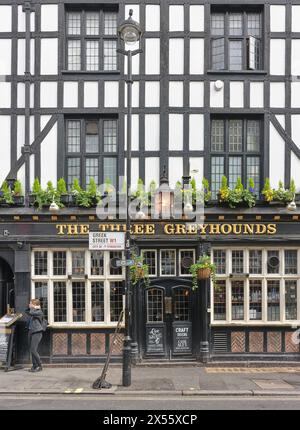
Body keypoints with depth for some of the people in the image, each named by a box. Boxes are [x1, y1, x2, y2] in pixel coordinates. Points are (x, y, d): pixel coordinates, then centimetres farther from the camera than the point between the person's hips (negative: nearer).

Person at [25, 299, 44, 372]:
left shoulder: (39, 312, -12)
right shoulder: (33, 311, 13)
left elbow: (31, 313, -25)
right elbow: (26, 311, 28)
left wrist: (34, 308, -7)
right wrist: (30, 308, 11)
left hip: (37, 332, -9)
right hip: (31, 332, 9)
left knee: (33, 350, -12)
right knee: (31, 350, 9)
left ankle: (39, 366, -1)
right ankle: (34, 365, 17)